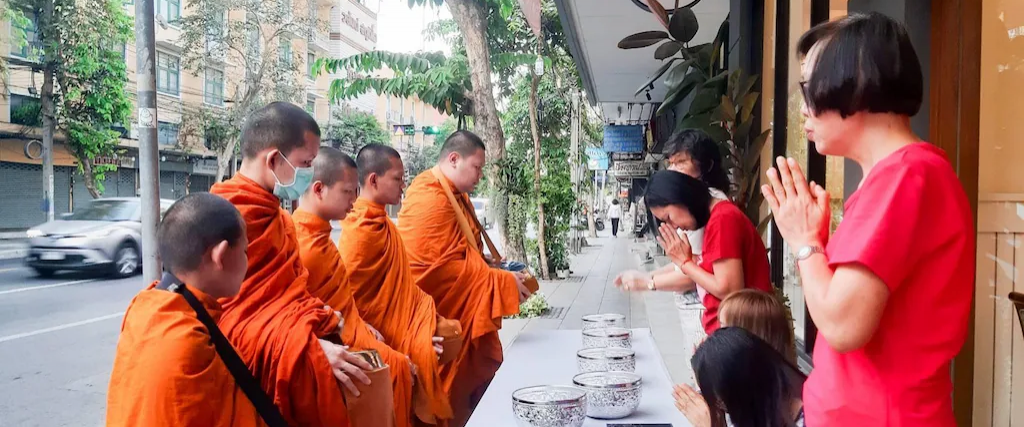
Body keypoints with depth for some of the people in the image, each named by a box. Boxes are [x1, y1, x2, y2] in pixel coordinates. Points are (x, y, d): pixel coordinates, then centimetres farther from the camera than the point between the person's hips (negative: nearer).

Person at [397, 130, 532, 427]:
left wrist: (497, 272, 5)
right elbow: (439, 269, -25)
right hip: (443, 323, -10)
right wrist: (501, 281, -20)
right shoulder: (430, 201, -20)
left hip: (464, 319, 10)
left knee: (481, 385, 15)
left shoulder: (455, 196, 12)